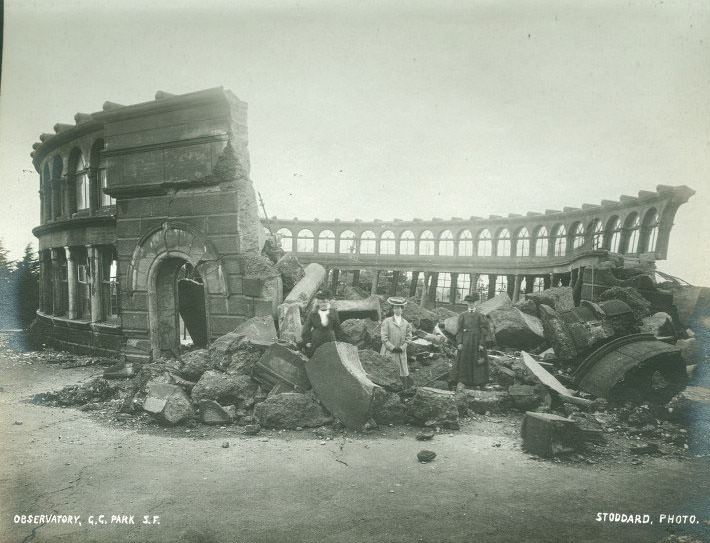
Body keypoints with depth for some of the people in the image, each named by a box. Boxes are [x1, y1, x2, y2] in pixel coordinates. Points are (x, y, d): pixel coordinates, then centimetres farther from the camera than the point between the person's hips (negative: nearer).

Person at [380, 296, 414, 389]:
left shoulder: (406, 323, 11)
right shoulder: (387, 321, 0)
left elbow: (408, 338, 11)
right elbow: (384, 337, -4)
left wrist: (401, 348, -4)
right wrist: (393, 348, -10)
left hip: (401, 353, 3)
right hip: (388, 353, -3)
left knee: (403, 374, 2)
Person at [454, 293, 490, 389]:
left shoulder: (480, 316, 2)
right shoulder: (462, 315, 7)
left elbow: (484, 330, -1)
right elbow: (459, 330, 3)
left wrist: (481, 343, -8)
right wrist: (459, 342, -5)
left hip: (477, 341, -1)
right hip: (465, 342, 1)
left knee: (479, 362, 2)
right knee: (463, 360, 1)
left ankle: (481, 383, 9)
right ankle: (462, 380, 8)